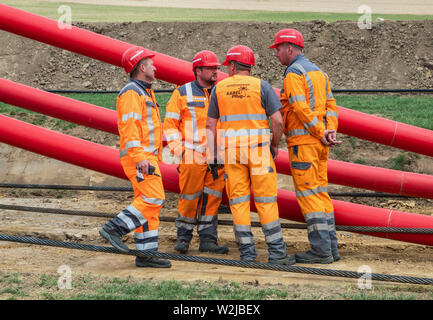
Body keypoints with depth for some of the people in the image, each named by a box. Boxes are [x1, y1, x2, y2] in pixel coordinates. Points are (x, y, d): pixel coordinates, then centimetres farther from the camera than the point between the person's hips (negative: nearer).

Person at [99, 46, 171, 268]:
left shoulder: (144, 93, 22)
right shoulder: (131, 93, -10)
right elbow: (129, 127, -19)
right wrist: (140, 158, -26)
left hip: (146, 158, 10)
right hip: (138, 156, -10)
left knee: (147, 203, 6)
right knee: (153, 199, -16)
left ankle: (145, 254, 6)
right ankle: (114, 229, -13)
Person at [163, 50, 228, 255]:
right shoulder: (183, 94, 1)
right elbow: (170, 125, 1)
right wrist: (179, 152, -8)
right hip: (192, 157, -4)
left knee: (212, 199, 4)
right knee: (190, 198, -1)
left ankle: (208, 240, 9)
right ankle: (183, 237, 14)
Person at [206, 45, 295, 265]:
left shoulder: (219, 88, 6)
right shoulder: (261, 86, -1)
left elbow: (211, 125, 6)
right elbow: (277, 121, -6)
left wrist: (212, 155, 12)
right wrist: (275, 145, 9)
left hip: (231, 150, 2)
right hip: (259, 149, -2)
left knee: (238, 201, 5)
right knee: (266, 201, 0)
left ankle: (247, 252, 3)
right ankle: (276, 252, -2)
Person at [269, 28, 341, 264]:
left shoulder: (293, 74, -11)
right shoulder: (318, 71, 17)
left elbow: (302, 109, -20)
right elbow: (330, 105, 11)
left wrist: (321, 133, -15)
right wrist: (331, 131, -1)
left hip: (302, 142, -9)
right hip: (319, 145, 9)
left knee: (308, 193, -6)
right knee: (320, 192, 11)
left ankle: (321, 250, -8)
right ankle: (330, 247, 11)